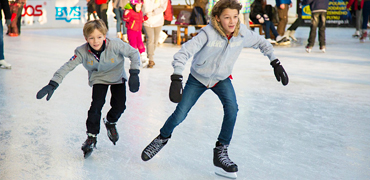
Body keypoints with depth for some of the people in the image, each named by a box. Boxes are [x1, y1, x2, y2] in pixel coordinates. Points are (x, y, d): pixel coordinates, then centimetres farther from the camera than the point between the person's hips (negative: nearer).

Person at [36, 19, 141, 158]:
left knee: (119, 105, -8)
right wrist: (52, 84, -33)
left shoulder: (115, 45, -32)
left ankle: (110, 122, 27)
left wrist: (134, 74, -26)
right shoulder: (82, 52, -27)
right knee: (96, 105, -16)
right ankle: (91, 137, 2)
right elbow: (67, 67, -25)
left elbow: (134, 53, -20)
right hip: (98, 79, 0)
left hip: (117, 77, 0)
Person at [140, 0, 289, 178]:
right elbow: (184, 53, -38)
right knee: (179, 115, -1)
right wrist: (176, 79, -49)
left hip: (222, 79, 3)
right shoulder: (208, 33, -32)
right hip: (198, 78, -2)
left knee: (232, 108, -22)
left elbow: (262, 43, 1)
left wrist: (275, 63, -4)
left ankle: (220, 152, -6)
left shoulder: (242, 33, -20)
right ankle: (162, 138, 32)